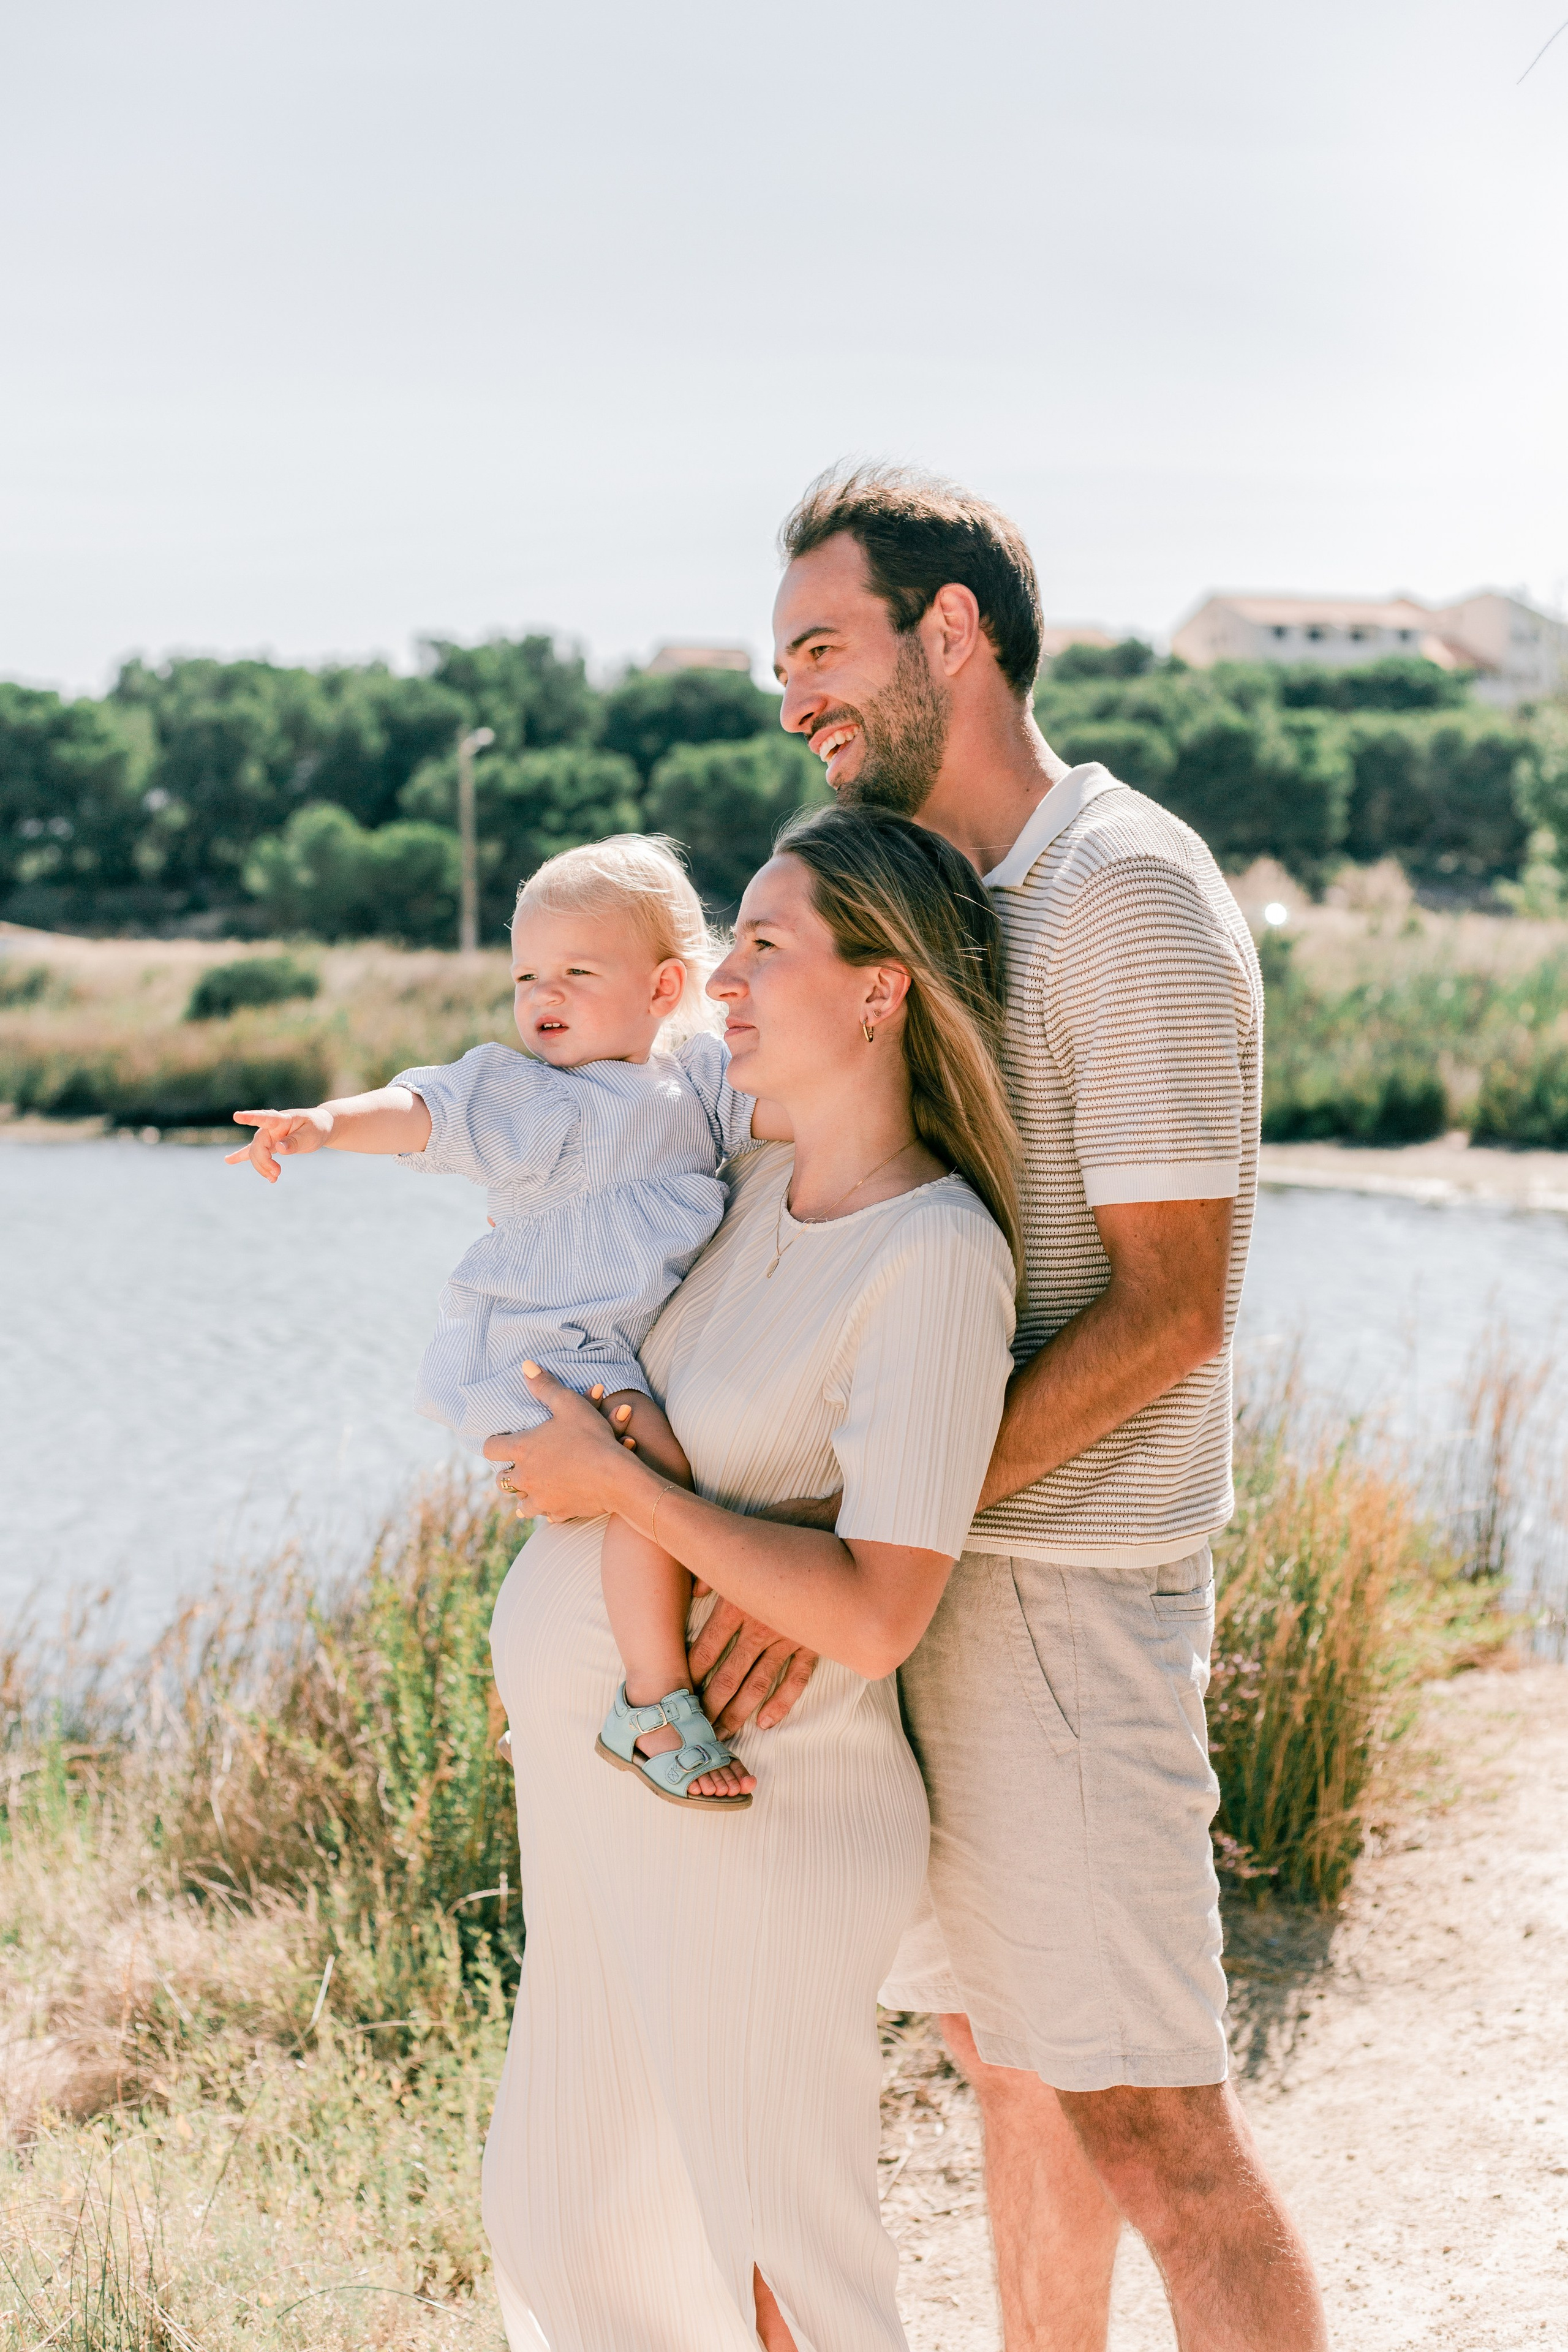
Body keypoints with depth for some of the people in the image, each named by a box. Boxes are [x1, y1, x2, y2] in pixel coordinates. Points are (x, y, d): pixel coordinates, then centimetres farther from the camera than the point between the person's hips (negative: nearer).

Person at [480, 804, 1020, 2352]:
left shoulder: (937, 1258, -21)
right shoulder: (755, 1187, 5)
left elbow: (875, 1616, -27)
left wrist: (624, 1488, -20)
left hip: (753, 1816, -9)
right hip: (605, 1796, 9)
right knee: (560, 2221, 20)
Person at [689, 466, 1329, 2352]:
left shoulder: (1130, 896, -14)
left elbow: (1167, 1308, -20)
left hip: (1062, 1590, -9)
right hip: (931, 1570, 9)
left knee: (1148, 2129, -6)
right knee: (1007, 2060, 17)